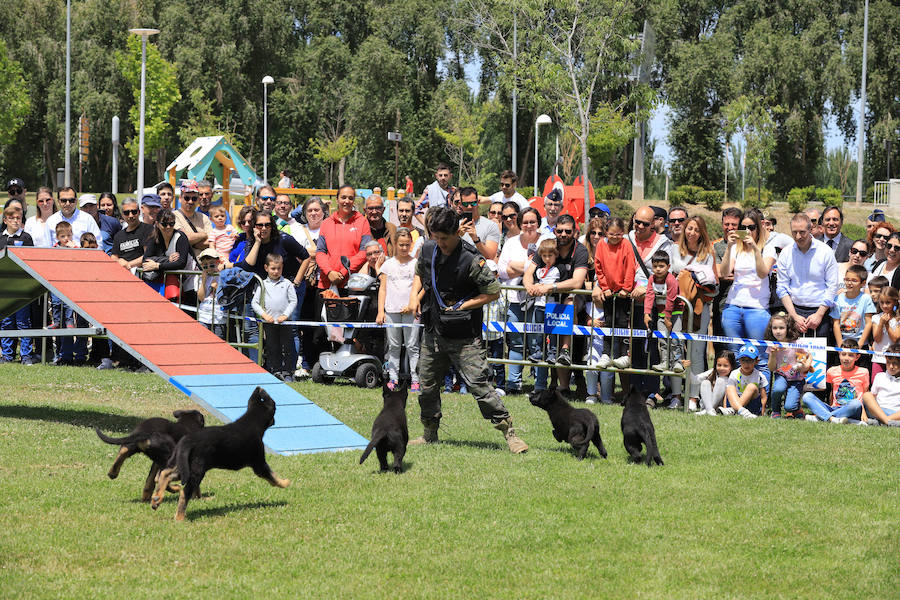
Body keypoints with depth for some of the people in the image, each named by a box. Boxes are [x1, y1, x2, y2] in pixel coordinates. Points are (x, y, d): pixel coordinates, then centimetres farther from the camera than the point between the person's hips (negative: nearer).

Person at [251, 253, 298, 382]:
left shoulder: (287, 284, 5)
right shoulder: (262, 285, 6)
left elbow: (293, 301, 3)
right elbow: (254, 302, 4)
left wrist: (285, 315, -9)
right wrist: (264, 315, -8)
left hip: (284, 322, 0)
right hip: (268, 322, 0)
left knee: (287, 347, 1)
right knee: (271, 348, 3)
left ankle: (287, 373, 8)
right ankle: (275, 371, 10)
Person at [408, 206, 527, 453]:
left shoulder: (471, 260, -17)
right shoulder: (428, 249, 2)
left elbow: (494, 292, -12)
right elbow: (419, 273, 23)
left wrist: (462, 306, -14)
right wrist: (415, 295, 5)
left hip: (464, 337, -6)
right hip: (433, 333, 6)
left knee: (479, 384, -11)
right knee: (427, 386, 14)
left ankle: (509, 433, -7)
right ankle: (429, 434, 31)